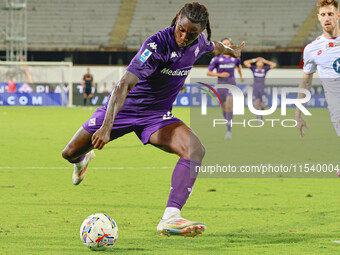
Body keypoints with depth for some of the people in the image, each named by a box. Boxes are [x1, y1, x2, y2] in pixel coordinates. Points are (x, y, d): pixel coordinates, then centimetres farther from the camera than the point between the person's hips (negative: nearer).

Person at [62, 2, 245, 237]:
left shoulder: (199, 42, -9)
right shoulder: (157, 44, -31)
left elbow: (213, 47, 20)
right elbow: (124, 85, -39)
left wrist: (232, 50, 42)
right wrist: (107, 126, -50)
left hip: (157, 116, 4)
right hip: (123, 107, -4)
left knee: (195, 149, -26)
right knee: (70, 154, 3)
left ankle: (170, 219, -35)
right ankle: (83, 159, 46)